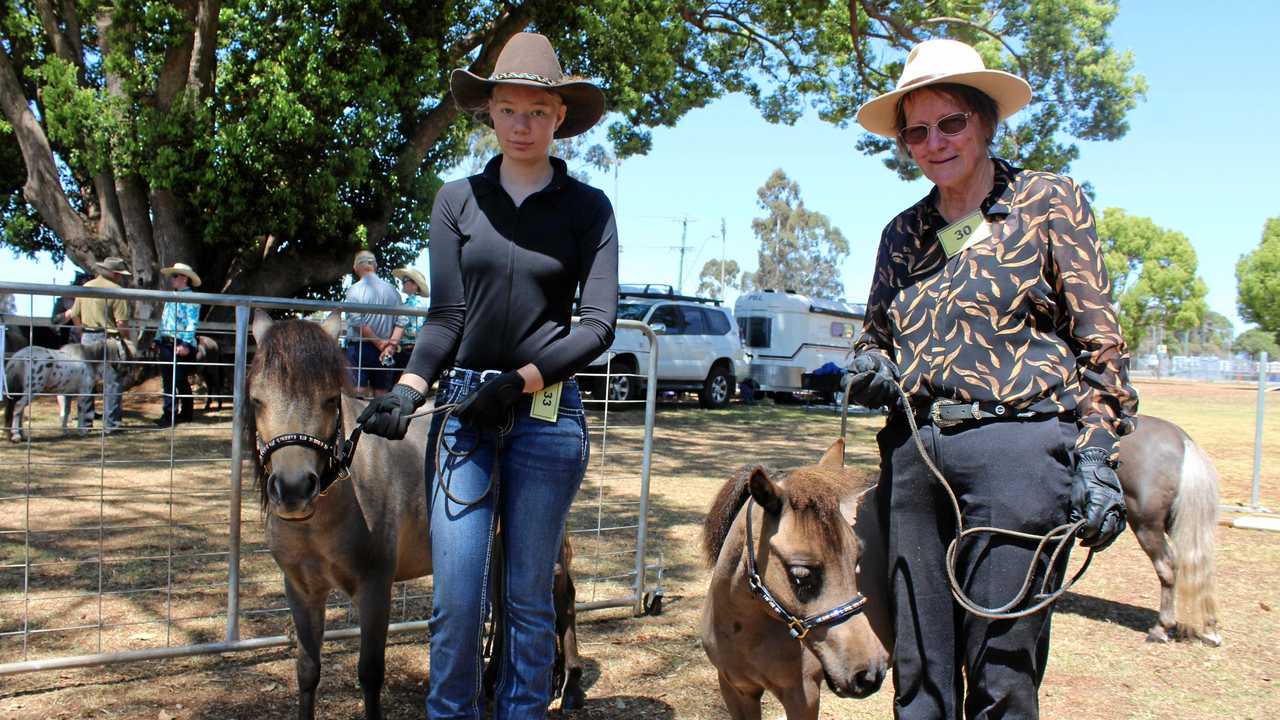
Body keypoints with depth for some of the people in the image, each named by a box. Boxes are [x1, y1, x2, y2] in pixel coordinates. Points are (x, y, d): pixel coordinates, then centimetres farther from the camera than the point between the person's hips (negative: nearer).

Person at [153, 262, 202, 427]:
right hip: (166, 344, 8)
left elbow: (191, 323, -16)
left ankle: (185, 414, 4)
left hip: (181, 346, -8)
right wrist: (158, 340, 19)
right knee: (168, 380, 9)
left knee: (181, 381, -3)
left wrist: (185, 344, -23)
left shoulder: (190, 299, -8)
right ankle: (169, 414, 15)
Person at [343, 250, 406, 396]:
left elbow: (358, 323, -14)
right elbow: (400, 322, -2)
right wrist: (391, 344, -6)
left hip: (359, 347, -4)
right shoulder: (392, 290, 6)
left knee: (358, 393, -4)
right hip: (385, 352, 4)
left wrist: (379, 342, -9)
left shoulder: (355, 290, -6)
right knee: (381, 393, 9)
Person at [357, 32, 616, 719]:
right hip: (463, 409, 1)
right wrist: (407, 388, -13)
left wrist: (517, 381, -14)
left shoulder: (588, 208, 2)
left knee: (529, 597, 9)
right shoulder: (458, 200, 7)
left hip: (548, 412, -1)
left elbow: (599, 324, -5)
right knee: (455, 601, 1)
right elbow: (446, 315, 2)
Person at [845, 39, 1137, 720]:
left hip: (1017, 448, -4)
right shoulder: (903, 231, 14)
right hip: (913, 453, 5)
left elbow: (1098, 342, 0)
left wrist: (1098, 460, -8)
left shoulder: (1048, 201, 3)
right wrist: (868, 367, 1)